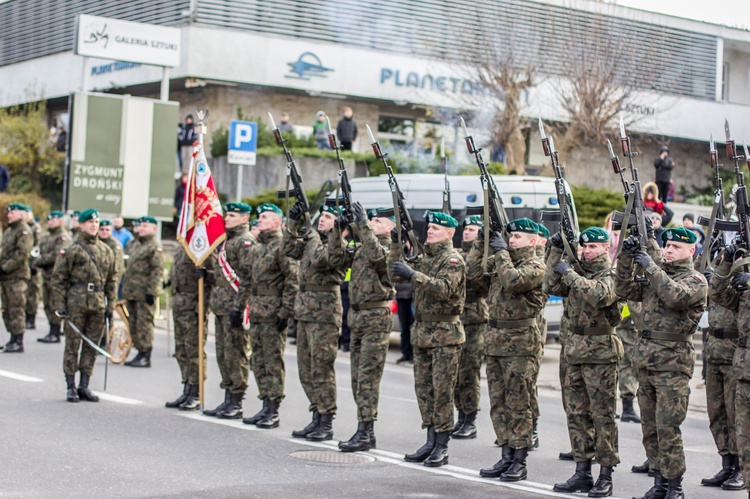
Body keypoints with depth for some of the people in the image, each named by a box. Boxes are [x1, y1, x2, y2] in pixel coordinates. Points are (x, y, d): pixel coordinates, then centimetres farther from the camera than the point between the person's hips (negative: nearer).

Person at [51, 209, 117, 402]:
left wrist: (110, 305, 10)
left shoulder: (106, 251, 13)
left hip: (98, 304, 4)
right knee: (72, 345, 0)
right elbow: (58, 278, -2)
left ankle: (84, 386, 14)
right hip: (76, 303, -4)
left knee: (92, 346, 6)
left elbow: (112, 279, 16)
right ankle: (71, 387, 7)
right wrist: (60, 305, -8)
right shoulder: (70, 250, -1)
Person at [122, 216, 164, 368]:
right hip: (132, 293, 10)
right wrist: (125, 289, 23)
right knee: (133, 324, 12)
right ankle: (140, 353, 20)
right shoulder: (137, 246, 20)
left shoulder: (155, 247, -10)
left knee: (144, 324, -7)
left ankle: (146, 357, -4)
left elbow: (157, 270, -17)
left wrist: (151, 291, -22)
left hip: (145, 293, -10)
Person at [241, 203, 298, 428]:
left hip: (273, 314, -9)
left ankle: (273, 412, -1)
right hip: (256, 312, 9)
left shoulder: (282, 246, -10)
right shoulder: (257, 248, 17)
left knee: (273, 361, -5)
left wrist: (285, 311, -18)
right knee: (258, 361, 11)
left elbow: (293, 280, -14)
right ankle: (266, 406, 18)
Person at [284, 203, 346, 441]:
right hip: (305, 311, 9)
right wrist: (293, 223, 5)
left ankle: (326, 424, 0)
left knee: (321, 369, -6)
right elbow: (290, 249, 12)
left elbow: (319, 259, -24)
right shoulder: (313, 240, 14)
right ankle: (317, 418, 20)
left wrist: (313, 235, -12)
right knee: (306, 368, 12)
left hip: (324, 313, -8)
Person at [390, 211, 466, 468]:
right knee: (423, 387, 9)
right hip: (422, 331, 8)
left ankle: (442, 447, -1)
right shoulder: (426, 258, 16)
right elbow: (396, 274, 16)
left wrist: (413, 275, -28)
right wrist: (396, 245, 6)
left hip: (446, 334, -8)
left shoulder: (453, 259, -8)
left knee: (442, 390, -5)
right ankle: (431, 441, 17)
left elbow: (444, 288, -23)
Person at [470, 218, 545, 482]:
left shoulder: (536, 267, -8)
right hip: (495, 339, 8)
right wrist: (480, 243, 2)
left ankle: (520, 461, 3)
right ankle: (506, 456, 18)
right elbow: (475, 271, 10)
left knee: (518, 403, -3)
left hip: (520, 342, -8)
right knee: (498, 402, 10)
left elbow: (512, 281, -25)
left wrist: (501, 251, -15)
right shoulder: (502, 261, 14)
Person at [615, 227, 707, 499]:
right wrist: (627, 257, -1)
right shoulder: (657, 276, 16)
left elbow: (676, 297, -24)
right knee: (650, 428, 10)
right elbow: (625, 290, 11)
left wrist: (651, 267, -18)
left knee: (667, 428, -9)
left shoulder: (695, 280, -5)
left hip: (673, 363, -7)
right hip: (645, 359, 7)